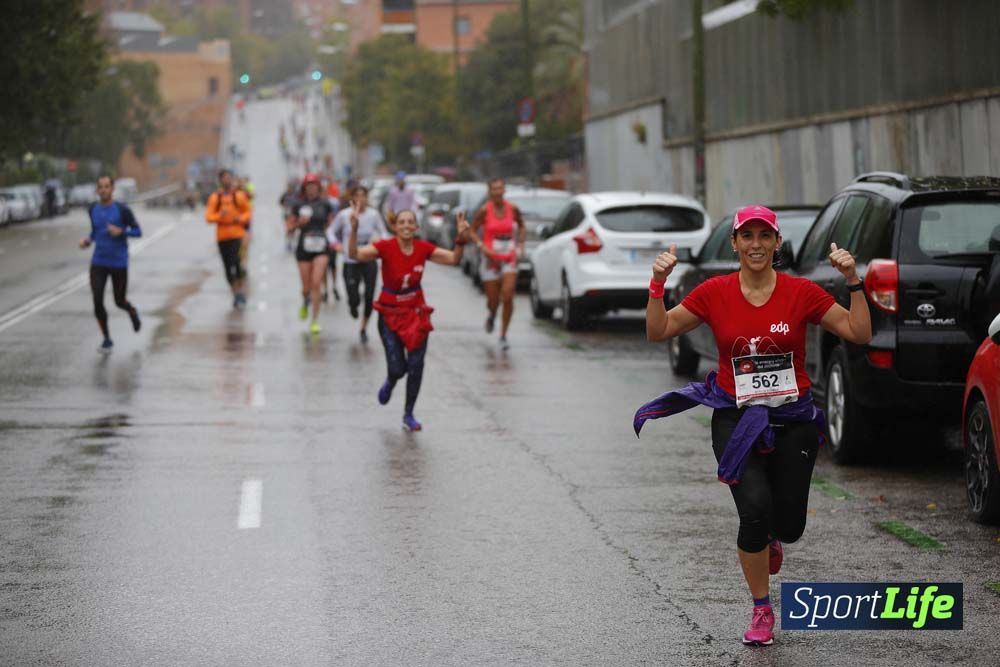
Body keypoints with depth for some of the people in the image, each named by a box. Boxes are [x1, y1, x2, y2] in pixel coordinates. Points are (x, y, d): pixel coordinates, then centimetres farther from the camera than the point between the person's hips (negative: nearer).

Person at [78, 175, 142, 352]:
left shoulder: (122, 210, -11)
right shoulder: (93, 209, 3)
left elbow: (138, 232, -5)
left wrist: (121, 232, -23)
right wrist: (88, 240, -1)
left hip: (119, 263, -3)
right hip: (98, 263, 3)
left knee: (119, 302, 6)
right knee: (97, 301, -10)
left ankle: (132, 311, 44)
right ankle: (107, 339, 6)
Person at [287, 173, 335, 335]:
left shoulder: (325, 204, 0)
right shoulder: (299, 205, 2)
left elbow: (331, 223, 11)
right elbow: (290, 225, 9)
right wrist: (299, 223, -11)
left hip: (320, 247, -1)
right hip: (304, 247, 1)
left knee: (316, 283, -13)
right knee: (307, 287, 7)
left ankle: (315, 321, -6)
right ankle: (305, 303, 43)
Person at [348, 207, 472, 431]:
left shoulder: (423, 248, -6)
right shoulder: (386, 247, -17)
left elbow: (453, 259, -4)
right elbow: (355, 255, -29)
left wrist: (461, 239, -21)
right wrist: (354, 228, -45)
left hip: (416, 312, 3)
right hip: (390, 313, -3)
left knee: (416, 366, -2)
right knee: (397, 368, -7)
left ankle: (408, 415, 15)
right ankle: (389, 383, 32)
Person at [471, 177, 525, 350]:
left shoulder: (512, 209, 0)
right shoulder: (484, 211, -7)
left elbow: (522, 226, 18)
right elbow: (472, 231, 0)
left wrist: (520, 245, 6)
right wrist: (482, 247, -15)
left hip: (509, 259, 1)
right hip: (490, 259, -1)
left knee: (508, 297, -13)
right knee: (493, 300, 3)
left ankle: (503, 336, -1)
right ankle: (491, 316, 42)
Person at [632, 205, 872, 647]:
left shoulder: (801, 292, -4)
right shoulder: (714, 293, -2)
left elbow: (859, 333, -4)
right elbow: (657, 332, 2)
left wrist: (853, 281, -15)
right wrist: (658, 284, -11)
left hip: (792, 420, 1)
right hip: (736, 419, -1)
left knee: (788, 526, 2)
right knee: (755, 508, -22)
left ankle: (769, 535, 45)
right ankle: (761, 611, -3)